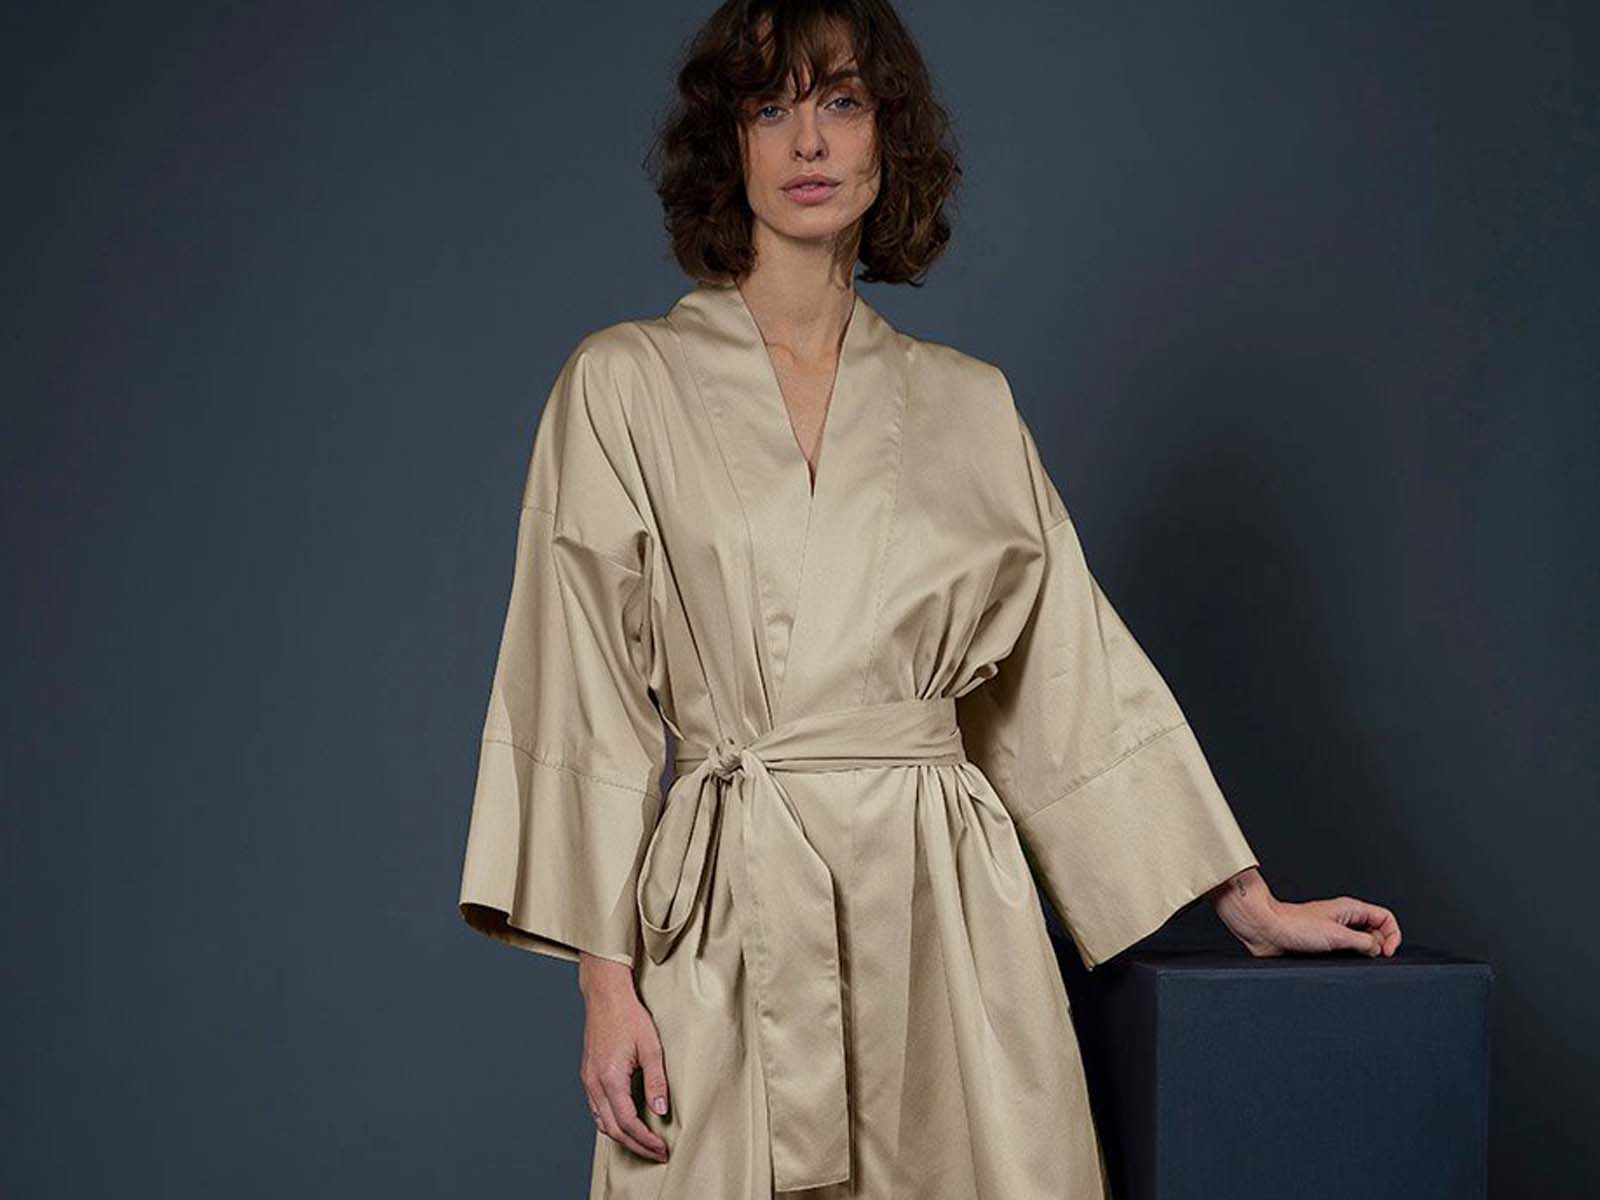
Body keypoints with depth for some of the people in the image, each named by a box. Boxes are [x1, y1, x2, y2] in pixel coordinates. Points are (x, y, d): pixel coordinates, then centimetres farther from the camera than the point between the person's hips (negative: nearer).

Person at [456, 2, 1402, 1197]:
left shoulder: (967, 403, 11)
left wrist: (1251, 906, 12)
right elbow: (585, 696, -1)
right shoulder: (625, 384, 3)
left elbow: (1077, 671, 14)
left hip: (950, 913, 2)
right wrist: (608, 980, -8)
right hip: (733, 918, -2)